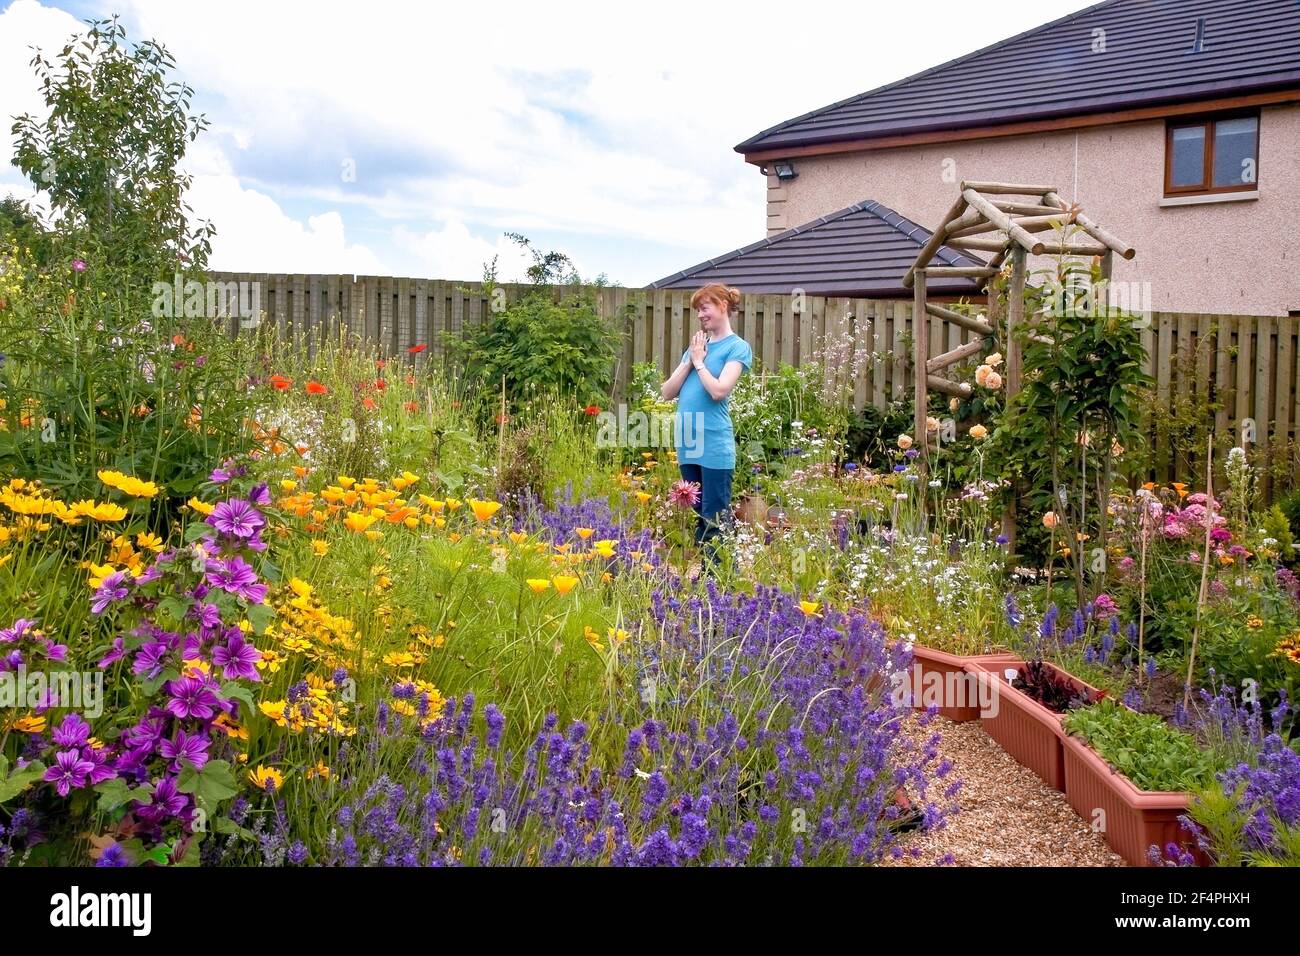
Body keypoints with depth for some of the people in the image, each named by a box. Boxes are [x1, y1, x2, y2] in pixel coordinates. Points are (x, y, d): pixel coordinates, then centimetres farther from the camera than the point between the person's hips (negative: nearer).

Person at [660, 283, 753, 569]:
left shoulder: (738, 347, -3)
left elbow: (719, 390, -17)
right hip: (687, 442, 7)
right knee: (698, 516, 14)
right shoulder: (695, 346, 16)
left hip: (714, 445, -7)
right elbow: (667, 393, 11)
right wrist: (689, 361, 1)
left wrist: (699, 361, -4)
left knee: (715, 520, -4)